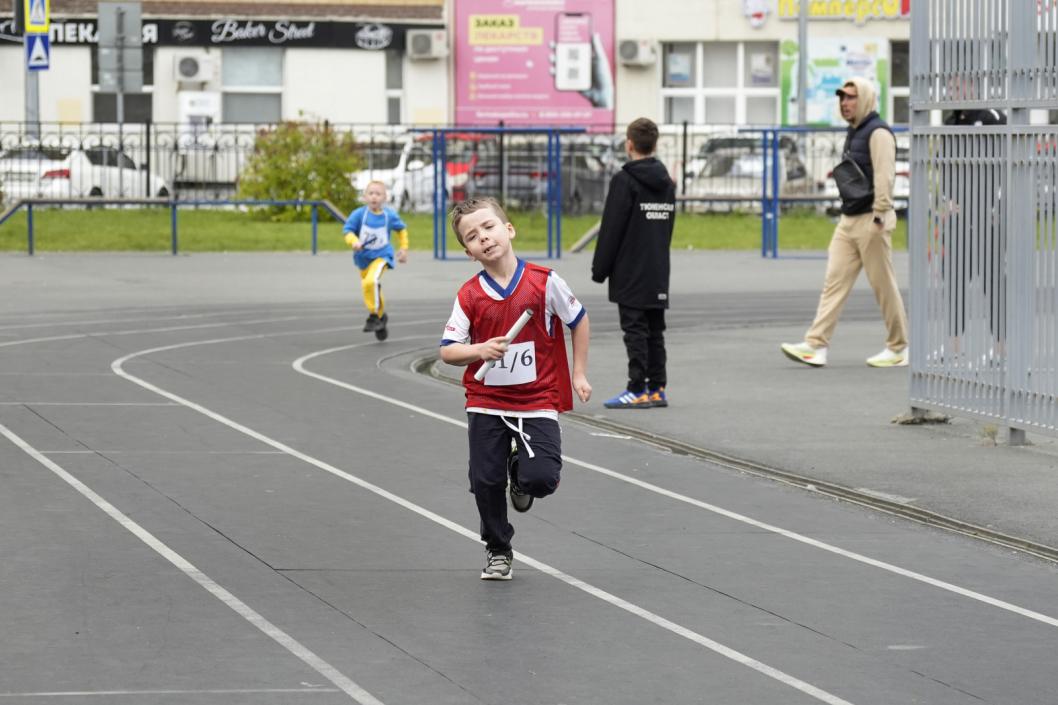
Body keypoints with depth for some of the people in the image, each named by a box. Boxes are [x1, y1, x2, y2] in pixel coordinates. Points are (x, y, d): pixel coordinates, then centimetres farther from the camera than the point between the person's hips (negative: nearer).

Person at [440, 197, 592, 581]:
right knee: (485, 481, 1)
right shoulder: (470, 295, -5)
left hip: (537, 401, -2)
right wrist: (480, 350, -22)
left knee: (541, 478, -16)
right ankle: (497, 551, 25)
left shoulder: (544, 281, -9)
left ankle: (520, 470, 22)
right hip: (486, 403, 2)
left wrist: (579, 374, 8)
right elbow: (447, 350, -2)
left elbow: (578, 320, 6)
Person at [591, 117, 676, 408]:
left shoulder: (624, 180, -12)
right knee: (655, 331, 10)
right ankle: (657, 388, 11)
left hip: (630, 273, -7)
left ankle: (638, 390, -7)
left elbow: (611, 229, -13)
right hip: (658, 273, 7)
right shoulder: (666, 182, 10)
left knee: (635, 330, -6)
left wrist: (600, 269, -6)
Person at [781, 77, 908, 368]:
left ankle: (898, 348, 9)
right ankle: (816, 345, -5)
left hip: (870, 220, -9)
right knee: (834, 281, 0)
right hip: (849, 220, 9)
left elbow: (884, 177, -19)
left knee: (883, 284, -1)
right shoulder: (854, 132, 17)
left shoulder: (878, 133, -12)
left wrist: (879, 217, -23)